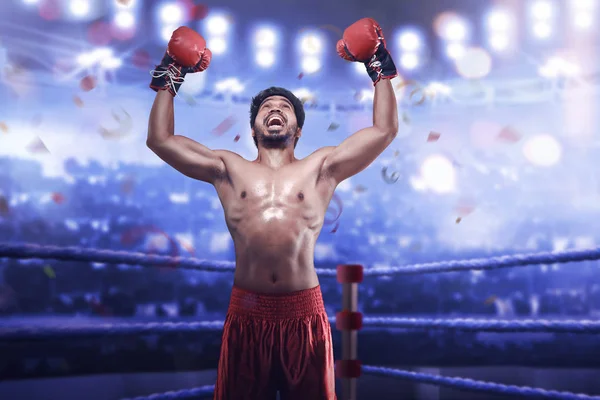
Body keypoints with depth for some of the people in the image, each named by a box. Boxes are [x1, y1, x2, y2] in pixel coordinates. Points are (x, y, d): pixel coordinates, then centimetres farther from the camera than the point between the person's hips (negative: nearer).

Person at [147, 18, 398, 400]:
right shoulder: (229, 169, 13)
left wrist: (380, 69, 12)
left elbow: (385, 129, 8)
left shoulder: (322, 167, 10)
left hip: (304, 312, 0)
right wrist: (169, 80, 17)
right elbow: (160, 139, 13)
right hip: (247, 312, 1)